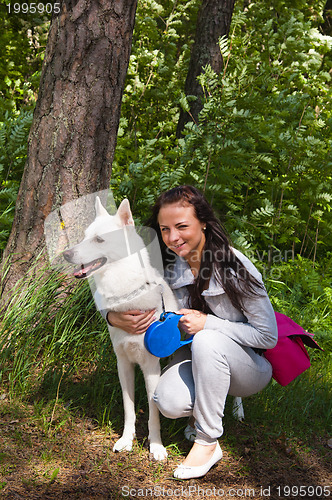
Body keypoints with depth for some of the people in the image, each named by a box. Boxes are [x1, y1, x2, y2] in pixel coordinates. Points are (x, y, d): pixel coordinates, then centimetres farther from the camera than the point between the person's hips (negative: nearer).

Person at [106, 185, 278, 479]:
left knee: (207, 340, -35)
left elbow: (268, 337, -18)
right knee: (170, 403, -29)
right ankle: (206, 404, 8)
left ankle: (208, 442, -18)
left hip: (251, 366, -3)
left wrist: (207, 323, -28)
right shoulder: (166, 265, -10)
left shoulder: (235, 267, -23)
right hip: (199, 356, 3)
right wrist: (115, 317, -26)